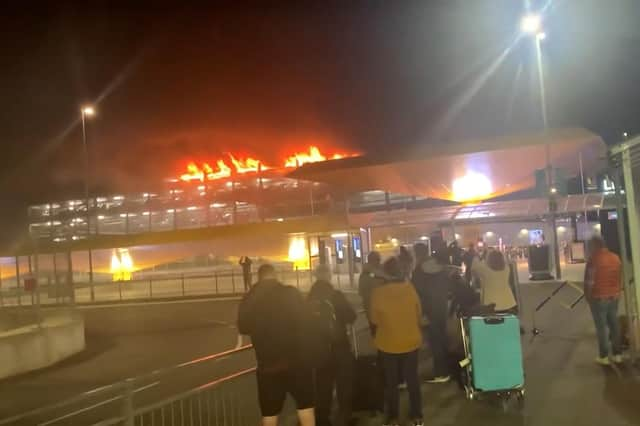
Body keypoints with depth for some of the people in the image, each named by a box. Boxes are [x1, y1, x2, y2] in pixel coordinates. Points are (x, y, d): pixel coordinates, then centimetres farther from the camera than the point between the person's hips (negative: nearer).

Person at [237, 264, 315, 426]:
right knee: (305, 405, 13)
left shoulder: (249, 300, -4)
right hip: (296, 360, -1)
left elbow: (243, 328, 8)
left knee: (269, 412, 12)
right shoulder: (292, 293, -10)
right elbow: (305, 320, -2)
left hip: (268, 365, 1)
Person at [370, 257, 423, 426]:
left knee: (391, 382, 14)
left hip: (388, 343, -1)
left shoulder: (378, 292, -17)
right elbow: (419, 314, 1)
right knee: (412, 379, 16)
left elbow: (375, 320, -4)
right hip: (411, 341, 2)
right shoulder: (410, 288, -13)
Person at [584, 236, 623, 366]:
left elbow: (589, 281, -15)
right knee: (614, 325, 13)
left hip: (599, 298, -6)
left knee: (601, 327, 1)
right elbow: (620, 277, 11)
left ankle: (604, 356, 6)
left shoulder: (594, 259, -16)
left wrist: (588, 296, -2)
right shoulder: (615, 257, 5)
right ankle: (617, 354, 19)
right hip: (614, 296, 6)